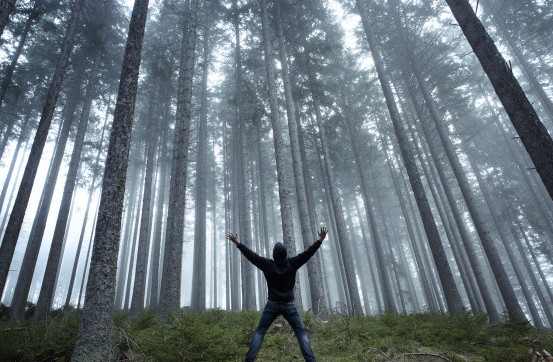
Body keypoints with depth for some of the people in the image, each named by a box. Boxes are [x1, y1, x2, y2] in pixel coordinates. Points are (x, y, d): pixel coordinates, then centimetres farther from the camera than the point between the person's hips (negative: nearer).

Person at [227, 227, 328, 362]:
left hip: (272, 305, 0)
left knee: (259, 332, 8)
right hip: (289, 305, 0)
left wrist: (237, 243, 1)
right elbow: (308, 253, -7)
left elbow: (251, 255, -6)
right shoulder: (292, 264, -7)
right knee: (301, 333, 6)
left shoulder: (268, 265, -8)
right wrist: (320, 239, -4)